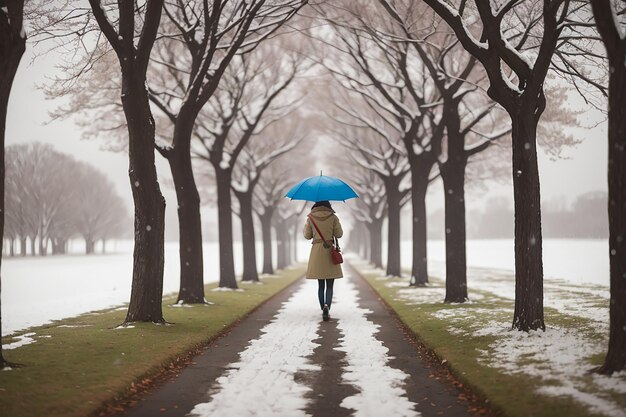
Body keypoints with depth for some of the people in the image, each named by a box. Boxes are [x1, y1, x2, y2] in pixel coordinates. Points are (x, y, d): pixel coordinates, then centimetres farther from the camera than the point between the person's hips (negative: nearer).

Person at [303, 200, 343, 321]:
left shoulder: (311, 218, 1)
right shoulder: (333, 217, -3)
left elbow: (307, 236, 5)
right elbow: (339, 234, -3)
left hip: (316, 252, 2)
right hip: (330, 252, -2)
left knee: (321, 285, 13)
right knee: (330, 285, -1)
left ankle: (323, 310, 14)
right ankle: (327, 306, -24)